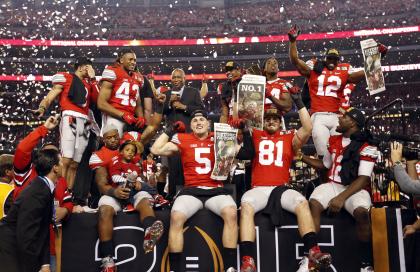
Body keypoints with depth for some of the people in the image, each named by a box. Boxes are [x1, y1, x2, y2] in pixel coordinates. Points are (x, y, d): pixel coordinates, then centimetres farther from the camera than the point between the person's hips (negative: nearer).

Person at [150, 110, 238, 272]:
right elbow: (156, 150, 10)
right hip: (191, 190, 0)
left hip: (216, 190, 0)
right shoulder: (183, 139, 12)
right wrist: (170, 130, 13)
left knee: (231, 213, -31)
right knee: (176, 217, -30)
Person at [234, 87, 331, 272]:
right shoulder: (254, 136, 19)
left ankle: (313, 253, -33)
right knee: (246, 206, -33)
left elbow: (308, 129, 5)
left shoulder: (289, 138, 18)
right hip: (259, 189, -1)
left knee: (302, 203, -29)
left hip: (282, 188, 1)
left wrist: (298, 101, 4)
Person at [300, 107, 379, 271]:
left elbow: (364, 179, -14)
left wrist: (342, 197, -26)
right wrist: (302, 156, 19)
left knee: (362, 212, -35)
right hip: (333, 185, 5)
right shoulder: (333, 141, 16)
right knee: (314, 203, -27)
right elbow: (324, 165, 30)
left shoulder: (366, 147, -6)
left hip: (354, 189, -4)